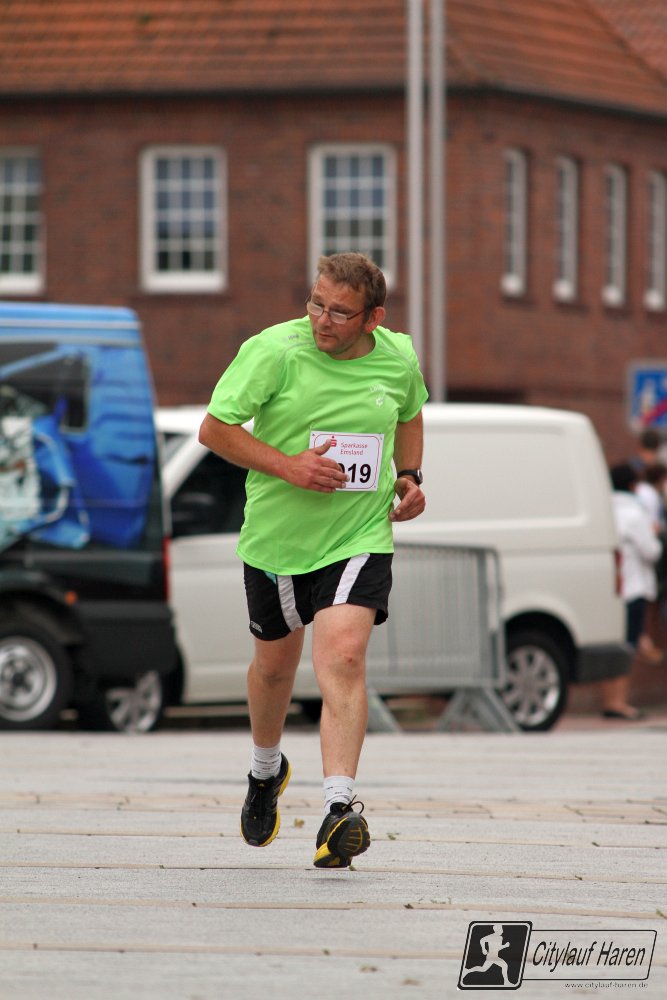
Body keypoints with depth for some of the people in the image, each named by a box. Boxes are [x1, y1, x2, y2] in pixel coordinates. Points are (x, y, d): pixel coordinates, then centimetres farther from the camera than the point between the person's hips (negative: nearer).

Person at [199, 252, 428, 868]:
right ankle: (266, 770, 47)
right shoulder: (273, 351, -13)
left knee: (342, 658, -20)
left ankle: (340, 808, -26)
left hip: (361, 536, 0)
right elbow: (214, 429, -11)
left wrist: (409, 478, 6)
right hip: (277, 535, 0)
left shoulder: (398, 358, -1)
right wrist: (288, 466, -21)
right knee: (275, 663, 16)